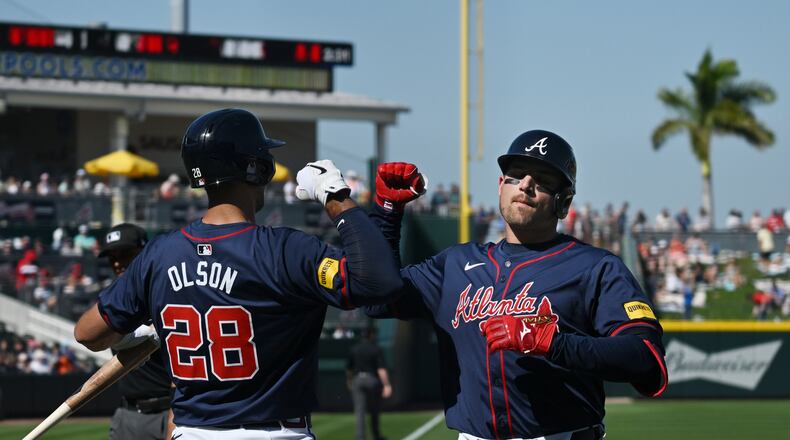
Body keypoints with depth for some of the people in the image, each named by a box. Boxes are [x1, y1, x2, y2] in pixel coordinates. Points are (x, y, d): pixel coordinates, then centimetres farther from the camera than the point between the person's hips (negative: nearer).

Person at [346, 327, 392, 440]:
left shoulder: (354, 349, 5)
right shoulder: (376, 350, -7)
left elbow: (348, 368, 12)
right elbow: (381, 369, -17)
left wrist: (349, 381, 29)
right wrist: (386, 385, -22)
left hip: (357, 380, 2)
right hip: (372, 379, -2)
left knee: (359, 412, -1)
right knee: (374, 410, 15)